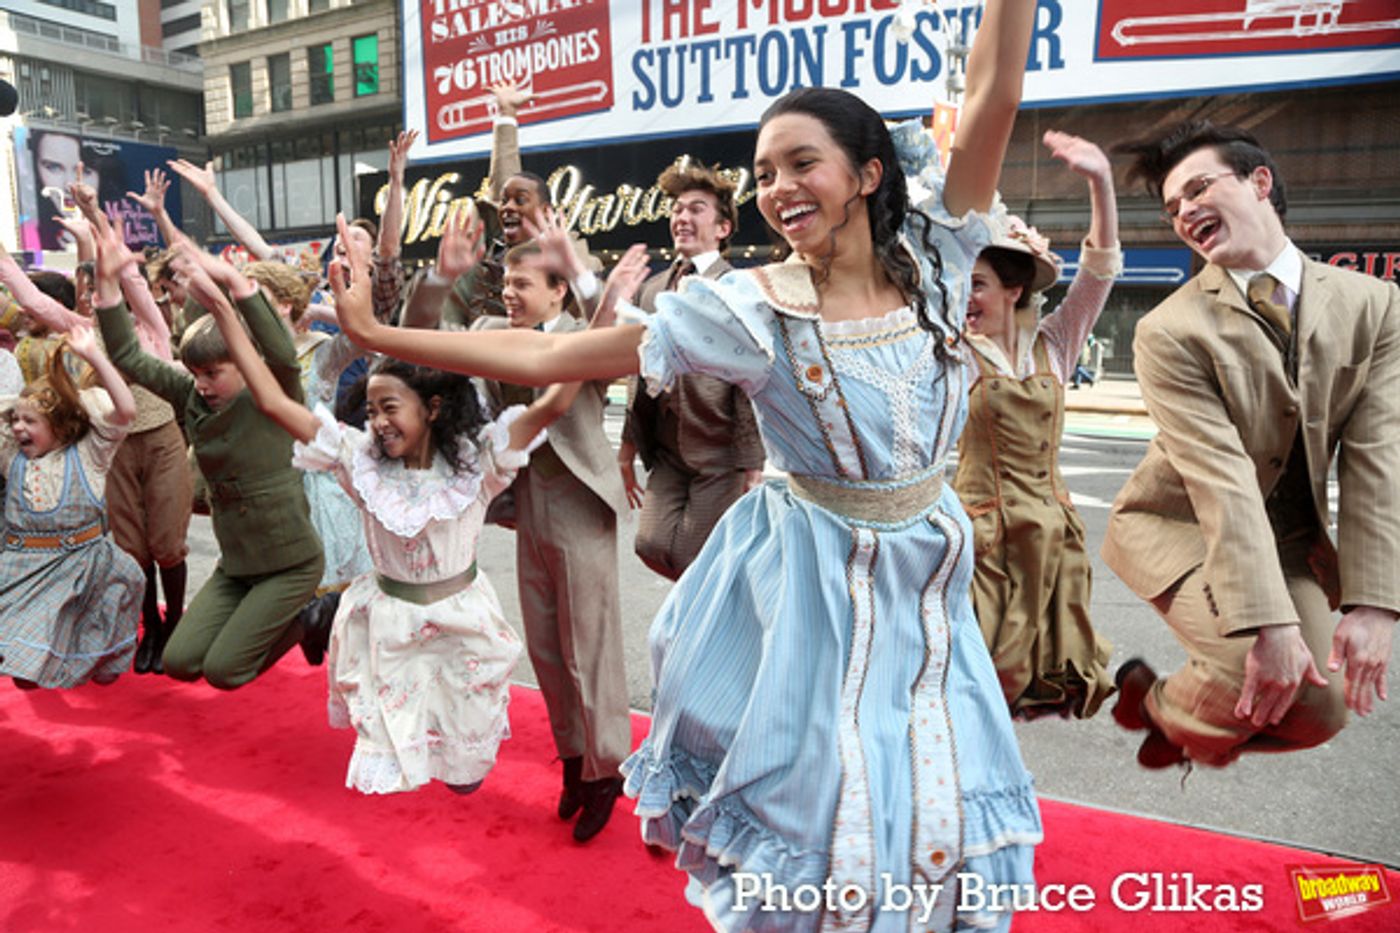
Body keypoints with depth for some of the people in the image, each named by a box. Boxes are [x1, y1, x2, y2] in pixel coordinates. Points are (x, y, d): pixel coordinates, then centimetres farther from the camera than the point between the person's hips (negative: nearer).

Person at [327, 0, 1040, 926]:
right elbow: (544, 355, -13)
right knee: (810, 807, 7)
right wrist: (380, 336, -13)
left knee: (932, 809, 12)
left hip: (927, 581, 3)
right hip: (810, 584, -3)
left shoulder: (932, 262, -4)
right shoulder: (749, 307, -13)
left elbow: (994, 94, -10)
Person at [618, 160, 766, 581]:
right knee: (652, 545, 2)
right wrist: (629, 445, 14)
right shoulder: (652, 289, 12)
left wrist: (752, 465, -12)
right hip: (668, 451, 6)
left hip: (720, 454, -6)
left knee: (695, 560, -4)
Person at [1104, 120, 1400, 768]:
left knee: (1322, 706, -5)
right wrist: (1269, 624, -29)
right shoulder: (1171, 332, -18)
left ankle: (1193, 725, 27)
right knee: (1262, 672, -25)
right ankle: (1157, 703, 10)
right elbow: (1222, 481, -25)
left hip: (1290, 534, 5)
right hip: (1177, 522, -4)